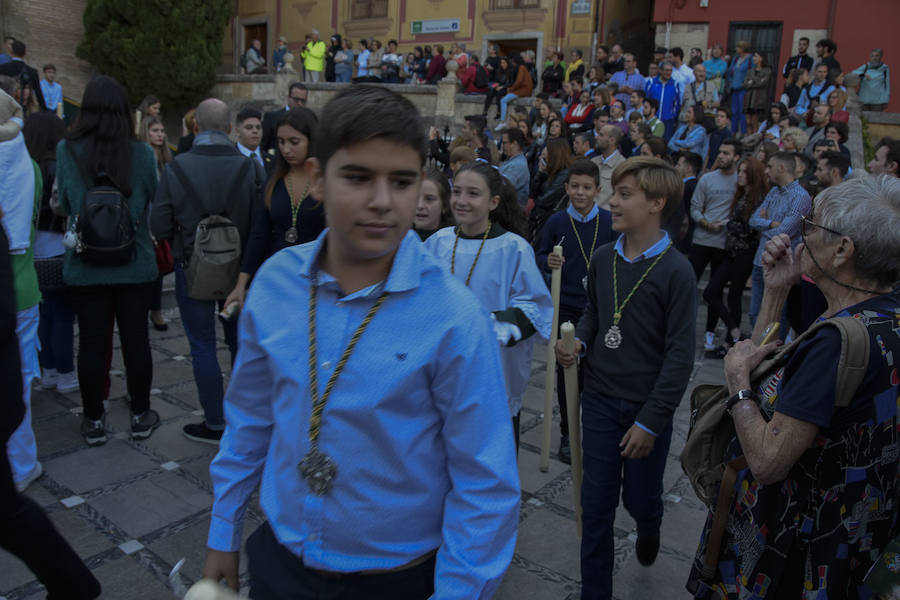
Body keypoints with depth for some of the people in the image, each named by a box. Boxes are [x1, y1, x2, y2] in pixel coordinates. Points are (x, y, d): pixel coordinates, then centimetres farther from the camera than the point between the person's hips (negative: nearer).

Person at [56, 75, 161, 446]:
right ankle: (140, 416, 22)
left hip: (85, 266, 0)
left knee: (91, 343, 10)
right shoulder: (142, 154, -9)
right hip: (135, 265, 0)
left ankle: (94, 421, 22)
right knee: (136, 339, 10)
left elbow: (62, 204, 4)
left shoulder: (66, 151, -7)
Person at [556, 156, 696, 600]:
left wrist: (650, 421, -16)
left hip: (647, 405, -3)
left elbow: (680, 355, -15)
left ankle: (649, 528, 52)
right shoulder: (603, 258, -1)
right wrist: (579, 340, -6)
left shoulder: (675, 271, -15)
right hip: (600, 398, 3)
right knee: (596, 505, 9)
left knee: (639, 499, 15)